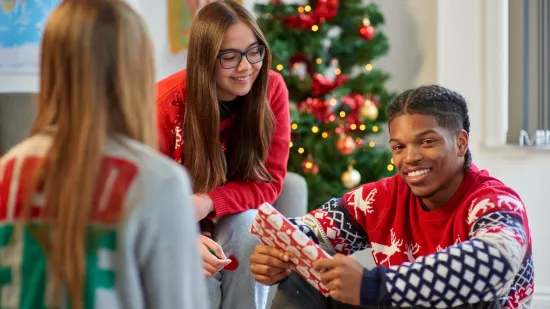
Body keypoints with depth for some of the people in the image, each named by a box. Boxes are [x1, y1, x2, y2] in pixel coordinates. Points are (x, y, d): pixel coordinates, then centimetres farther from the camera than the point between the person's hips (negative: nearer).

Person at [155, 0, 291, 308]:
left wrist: (209, 202, -33)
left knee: (248, 225, -30)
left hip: (233, 216, 2)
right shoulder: (167, 104, -25)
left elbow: (270, 179, -14)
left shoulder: (272, 88, -18)